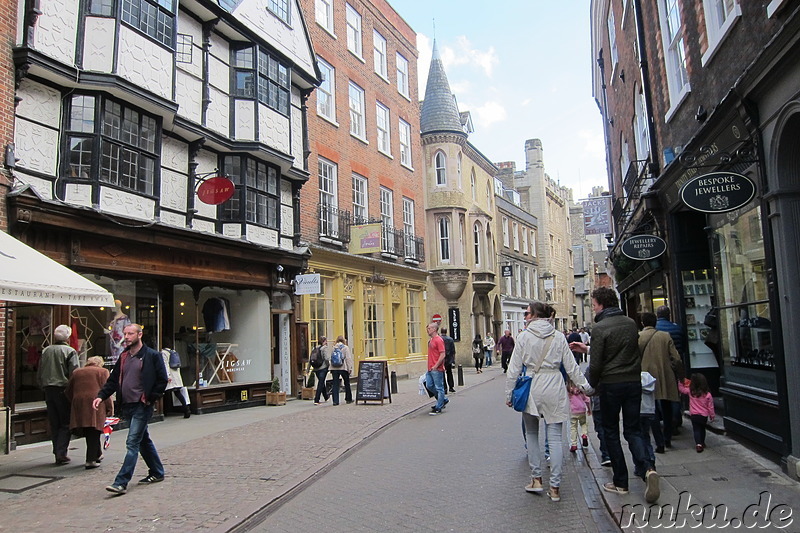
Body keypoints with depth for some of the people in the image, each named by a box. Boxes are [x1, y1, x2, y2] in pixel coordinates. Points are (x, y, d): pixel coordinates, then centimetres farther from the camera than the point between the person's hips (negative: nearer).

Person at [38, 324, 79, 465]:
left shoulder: (45, 351, 8)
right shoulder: (70, 351, -8)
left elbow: (39, 374, 13)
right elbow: (74, 374, -13)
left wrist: (44, 388, 20)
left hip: (48, 390, 5)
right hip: (63, 389, -5)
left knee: (54, 424, 12)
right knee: (65, 423, 2)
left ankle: (57, 453, 15)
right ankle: (61, 453, -6)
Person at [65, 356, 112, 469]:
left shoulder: (76, 372, 22)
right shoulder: (102, 371, 9)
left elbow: (68, 392, 21)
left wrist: (73, 404, 30)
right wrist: (110, 408, 1)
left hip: (78, 403, 4)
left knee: (89, 433, 15)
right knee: (94, 432, -2)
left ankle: (98, 454, 25)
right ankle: (91, 460, -7)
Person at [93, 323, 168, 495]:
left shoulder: (152, 356, -8)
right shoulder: (123, 357, 12)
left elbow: (162, 380, -8)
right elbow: (113, 380, 14)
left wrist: (150, 398, -12)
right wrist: (101, 396, 0)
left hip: (142, 406, -8)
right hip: (128, 405, 8)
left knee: (132, 443, -10)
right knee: (143, 440, 17)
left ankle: (121, 483, -10)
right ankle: (157, 472, 30)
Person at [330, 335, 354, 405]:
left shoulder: (333, 348, 7)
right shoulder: (345, 347, -2)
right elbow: (348, 358, -7)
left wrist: (331, 369, 11)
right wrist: (350, 368, -4)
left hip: (334, 368, 2)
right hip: (343, 368, -2)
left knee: (335, 384, 3)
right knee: (347, 384, 13)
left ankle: (335, 401, -3)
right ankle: (348, 399, 22)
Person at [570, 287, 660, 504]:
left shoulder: (600, 328, -13)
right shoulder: (631, 323, 7)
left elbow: (596, 364, -14)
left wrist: (591, 385, 4)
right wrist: (587, 349, 25)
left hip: (611, 384, -5)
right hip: (633, 382, 5)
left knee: (611, 432, 8)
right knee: (633, 430, 11)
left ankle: (620, 482, 12)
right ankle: (647, 467, -13)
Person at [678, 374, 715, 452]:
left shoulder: (690, 392, -10)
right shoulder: (708, 395, -9)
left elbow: (682, 389, 7)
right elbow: (710, 407, -3)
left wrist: (680, 383, 18)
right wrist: (712, 416, 9)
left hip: (694, 415, -1)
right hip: (704, 416, 1)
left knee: (696, 430, 2)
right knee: (702, 429, 21)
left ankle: (698, 444, -14)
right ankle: (702, 443, 32)